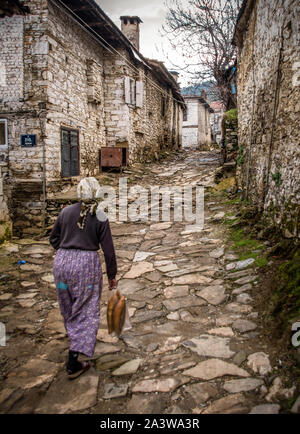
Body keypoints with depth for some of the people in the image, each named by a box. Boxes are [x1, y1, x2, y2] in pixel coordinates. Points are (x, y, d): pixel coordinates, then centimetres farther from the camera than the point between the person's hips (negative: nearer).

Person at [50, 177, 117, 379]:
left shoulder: (66, 212, 2)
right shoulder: (100, 218, -7)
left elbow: (54, 238, 12)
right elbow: (109, 251, -5)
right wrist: (112, 275, 5)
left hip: (62, 262, 4)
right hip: (87, 265, -4)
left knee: (69, 307, 23)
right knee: (86, 311, 7)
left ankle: (77, 339, 47)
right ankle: (73, 362, 5)